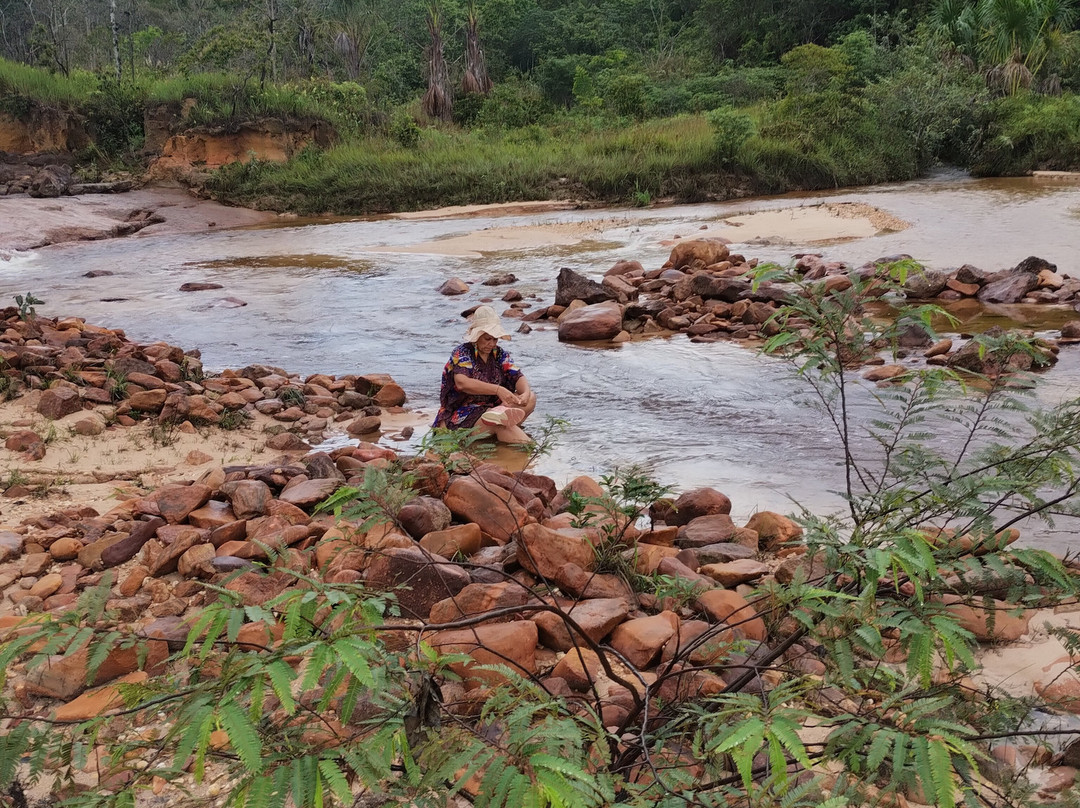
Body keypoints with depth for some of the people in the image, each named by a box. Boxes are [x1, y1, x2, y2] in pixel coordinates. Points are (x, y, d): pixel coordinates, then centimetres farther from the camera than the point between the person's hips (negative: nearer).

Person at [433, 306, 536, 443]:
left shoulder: (499, 354, 10)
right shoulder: (462, 352, -10)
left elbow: (518, 377, -1)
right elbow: (462, 383, -29)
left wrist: (526, 393, -26)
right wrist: (497, 389, -40)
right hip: (461, 415, -7)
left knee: (531, 397, -16)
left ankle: (501, 415, -36)